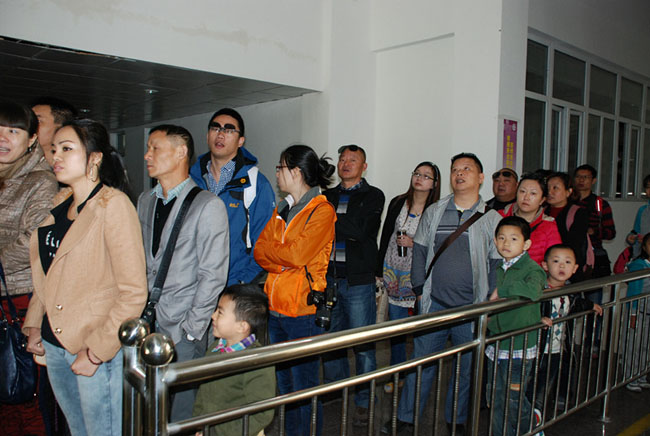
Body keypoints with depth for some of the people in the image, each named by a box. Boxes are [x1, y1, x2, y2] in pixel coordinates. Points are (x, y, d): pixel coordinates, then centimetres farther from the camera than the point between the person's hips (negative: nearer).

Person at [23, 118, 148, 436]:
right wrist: (34, 324, 9)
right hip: (54, 342, 7)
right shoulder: (60, 202, 7)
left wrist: (95, 351, -17)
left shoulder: (113, 204, -15)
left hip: (96, 350, -7)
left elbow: (133, 293, -18)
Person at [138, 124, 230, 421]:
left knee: (181, 418, 4)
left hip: (183, 333, -6)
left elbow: (213, 276, -13)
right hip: (146, 326, 6)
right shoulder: (145, 202, 11)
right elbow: (140, 263, 14)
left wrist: (187, 332, -13)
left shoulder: (208, 205, -10)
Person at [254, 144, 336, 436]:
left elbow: (297, 253, -20)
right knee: (284, 383, 19)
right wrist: (284, 261, -12)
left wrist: (269, 251, -4)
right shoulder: (282, 210, 15)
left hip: (303, 310, -8)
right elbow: (259, 251, 5)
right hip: (276, 307, 8)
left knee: (303, 388, 1)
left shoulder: (322, 210, -9)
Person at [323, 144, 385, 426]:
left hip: (358, 280, -4)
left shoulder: (373, 196, 2)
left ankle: (363, 402, 14)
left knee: (363, 344, 1)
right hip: (328, 277, 4)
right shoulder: (327, 196, 16)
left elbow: (360, 230, -13)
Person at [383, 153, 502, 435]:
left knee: (465, 368, 11)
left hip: (471, 309, -1)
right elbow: (420, 250, 9)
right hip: (433, 305, 1)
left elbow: (497, 264, 2)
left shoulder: (492, 219, 2)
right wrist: (420, 290, 3)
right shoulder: (433, 212, 7)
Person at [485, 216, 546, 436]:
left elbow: (533, 291, -34)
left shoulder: (532, 268, -12)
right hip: (496, 343, 6)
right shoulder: (498, 268, 10)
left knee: (514, 397, 3)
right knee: (495, 397, 13)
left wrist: (501, 291, -24)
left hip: (520, 346, -6)